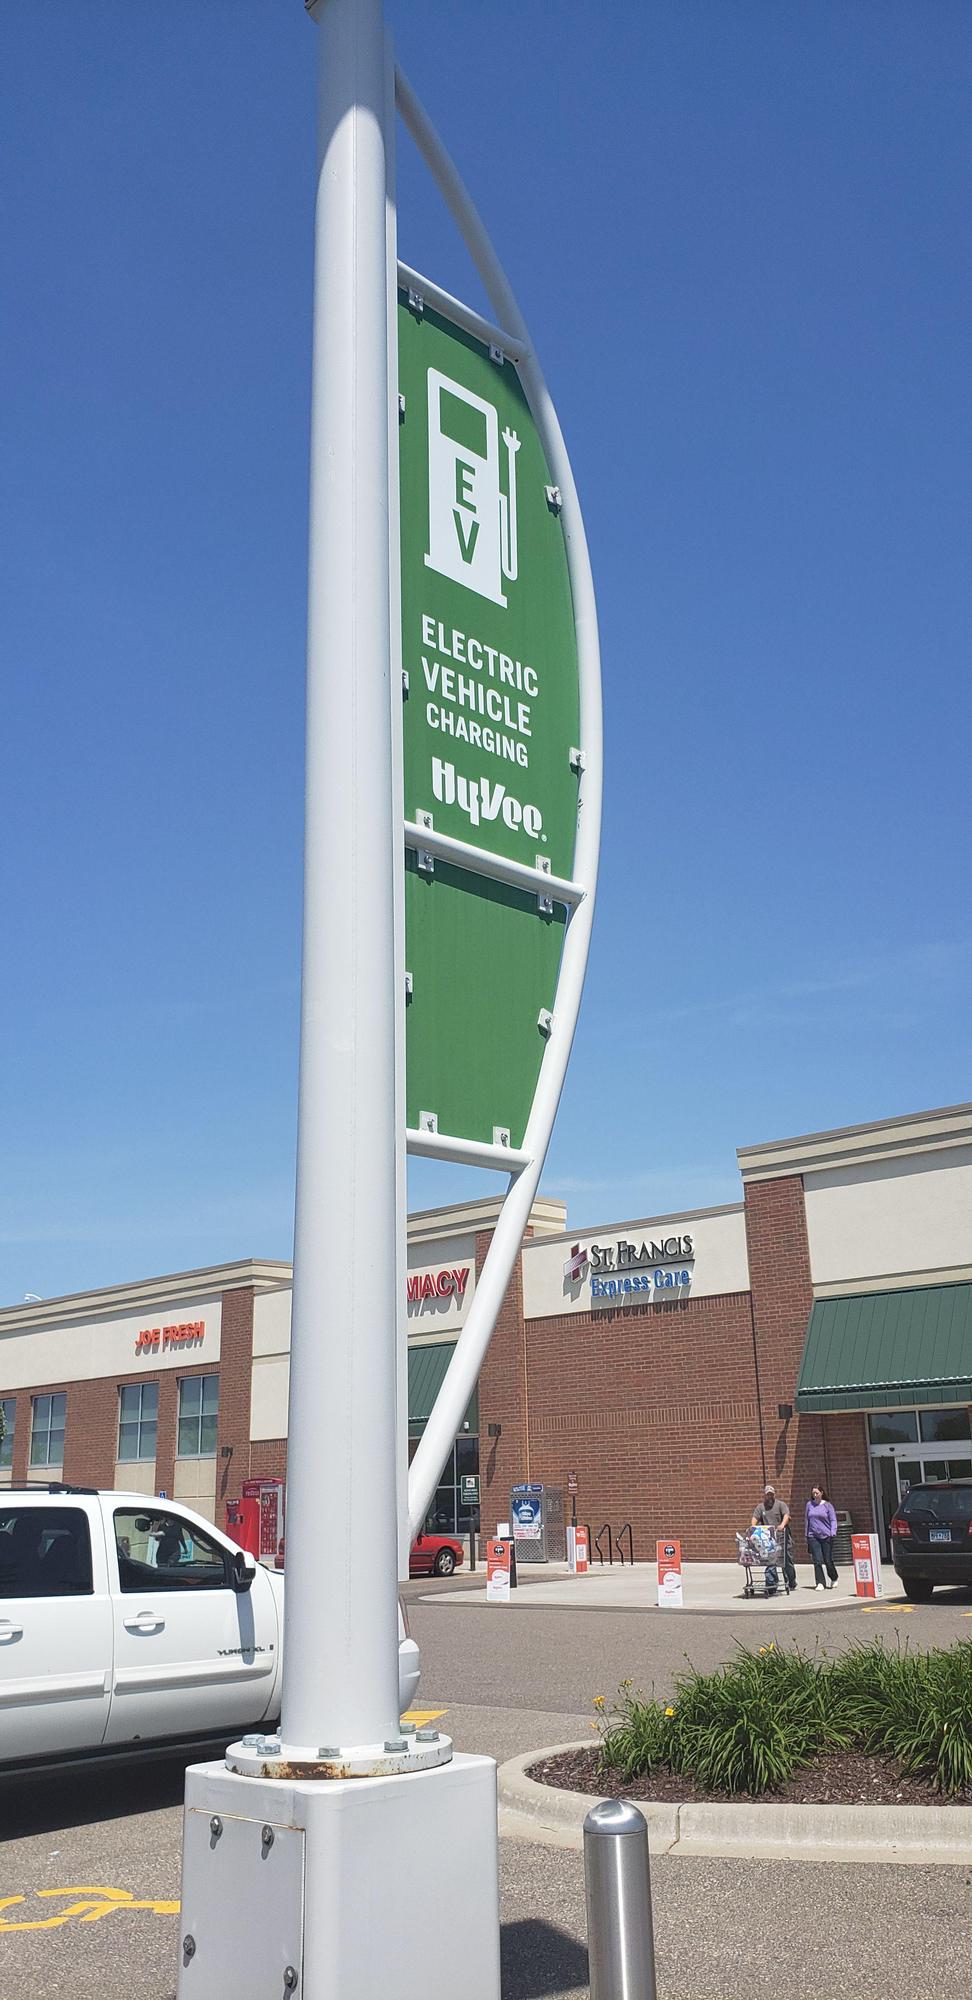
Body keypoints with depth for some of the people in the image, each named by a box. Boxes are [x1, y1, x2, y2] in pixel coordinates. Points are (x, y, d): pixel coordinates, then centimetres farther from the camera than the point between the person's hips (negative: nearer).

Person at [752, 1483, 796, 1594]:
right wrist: (753, 1528, -14)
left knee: (786, 1560, 6)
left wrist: (782, 1525, -30)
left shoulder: (781, 1504, 3)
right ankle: (771, 1585, -1)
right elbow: (755, 1518, 5)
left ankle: (792, 1583, 22)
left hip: (781, 1536, -2)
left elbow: (786, 1515, -12)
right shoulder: (761, 1507, 13)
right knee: (770, 1562, -3)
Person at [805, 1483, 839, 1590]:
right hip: (813, 1536, 2)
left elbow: (833, 1520, 0)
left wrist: (833, 1532, -14)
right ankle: (820, 1583, 1)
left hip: (826, 1536, -2)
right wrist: (806, 1536, 13)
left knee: (828, 1560, 4)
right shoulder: (809, 1504, 7)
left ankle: (834, 1578, 29)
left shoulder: (827, 1505, -1)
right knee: (817, 1561, -5)